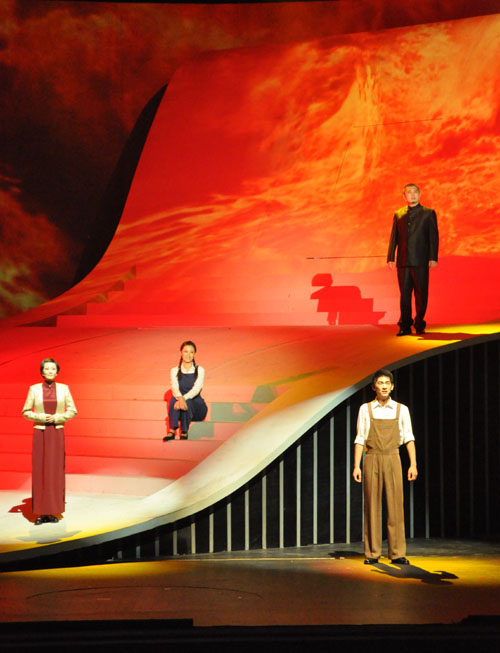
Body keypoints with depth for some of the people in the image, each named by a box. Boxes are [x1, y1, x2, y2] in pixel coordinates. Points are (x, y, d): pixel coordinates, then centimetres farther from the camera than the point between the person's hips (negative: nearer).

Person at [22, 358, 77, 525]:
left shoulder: (63, 388, 3)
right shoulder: (34, 389, 2)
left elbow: (72, 411, 4)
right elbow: (26, 411, 4)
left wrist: (57, 417, -11)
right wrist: (41, 417, -12)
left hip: (57, 433, 1)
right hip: (40, 433, -1)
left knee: (56, 470, 1)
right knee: (39, 470, -1)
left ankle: (54, 511, 9)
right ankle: (41, 513, 4)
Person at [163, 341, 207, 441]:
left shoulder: (200, 370, 0)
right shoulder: (175, 371, 5)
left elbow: (196, 389, -16)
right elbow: (175, 388, -13)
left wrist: (184, 398, -36)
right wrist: (180, 398, -37)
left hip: (196, 408, -1)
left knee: (187, 402, -35)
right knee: (173, 399, -32)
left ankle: (184, 432, -26)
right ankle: (171, 431, -43)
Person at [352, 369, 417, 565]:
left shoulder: (401, 409, 5)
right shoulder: (365, 409, 4)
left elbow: (409, 438, 7)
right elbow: (360, 439, 5)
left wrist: (413, 465, -1)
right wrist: (356, 466, -1)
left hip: (392, 460, 0)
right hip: (372, 460, 0)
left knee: (396, 507, -2)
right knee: (372, 507, 1)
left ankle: (397, 554, 3)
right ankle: (372, 554, 7)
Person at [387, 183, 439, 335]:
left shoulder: (428, 213, 6)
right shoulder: (398, 214, 13)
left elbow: (433, 236, 0)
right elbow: (394, 237, 11)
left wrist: (433, 258, -8)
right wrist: (390, 258, 2)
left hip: (420, 261, -2)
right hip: (403, 261, 2)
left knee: (421, 294, 1)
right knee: (404, 294, 3)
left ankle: (419, 325, 11)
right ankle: (405, 326, 8)